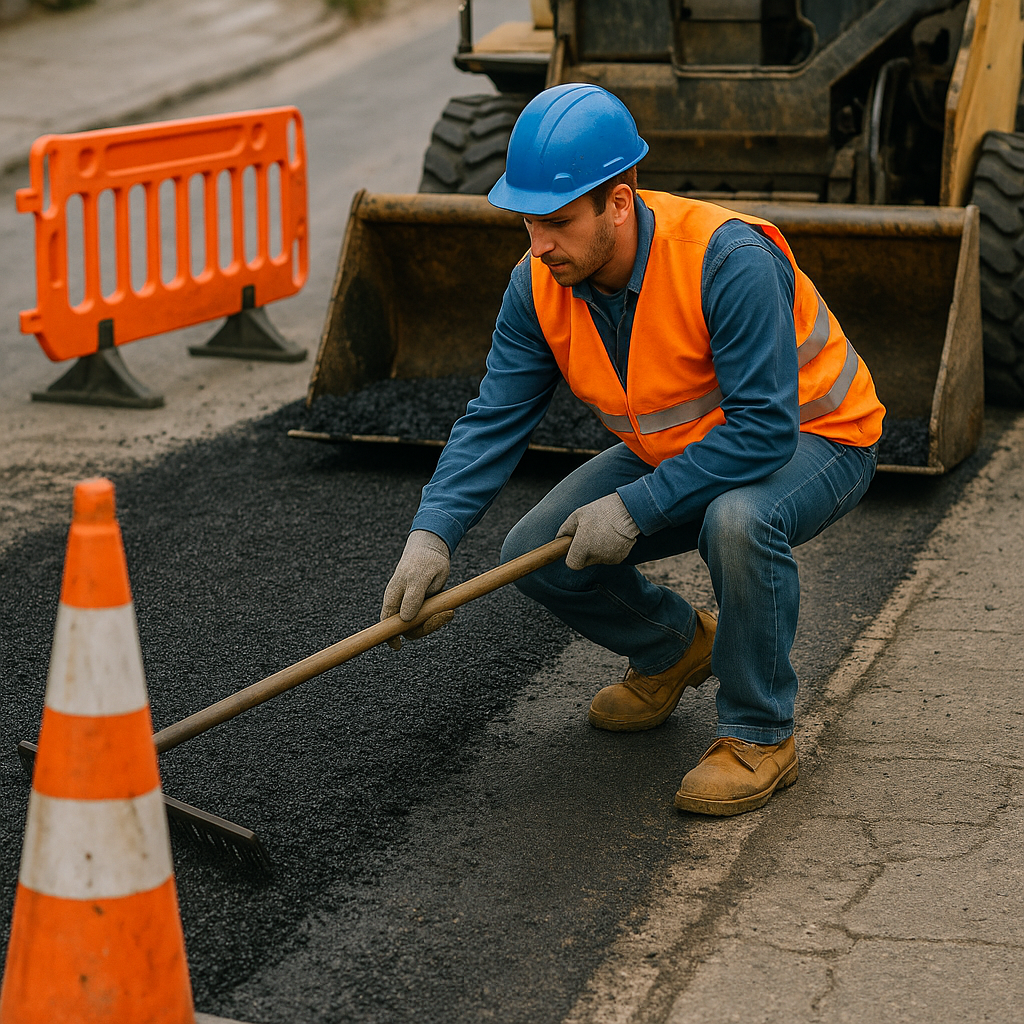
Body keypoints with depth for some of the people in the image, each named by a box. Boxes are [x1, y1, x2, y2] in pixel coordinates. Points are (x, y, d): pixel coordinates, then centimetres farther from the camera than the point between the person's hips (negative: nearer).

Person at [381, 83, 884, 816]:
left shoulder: (728, 260, -35)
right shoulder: (540, 283, -14)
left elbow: (763, 427, -35)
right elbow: (496, 419, -12)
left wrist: (633, 508, -35)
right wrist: (433, 535, -25)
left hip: (810, 440, -6)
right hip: (675, 450, 7)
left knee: (739, 521, -39)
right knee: (536, 555, -8)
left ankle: (761, 736, -16)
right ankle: (672, 648, 21)